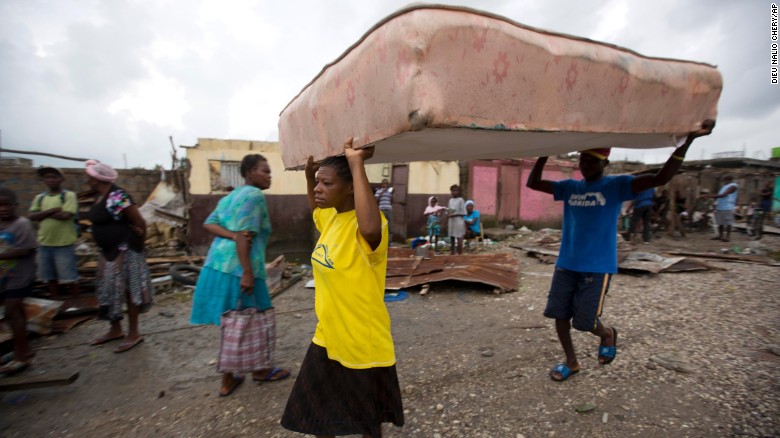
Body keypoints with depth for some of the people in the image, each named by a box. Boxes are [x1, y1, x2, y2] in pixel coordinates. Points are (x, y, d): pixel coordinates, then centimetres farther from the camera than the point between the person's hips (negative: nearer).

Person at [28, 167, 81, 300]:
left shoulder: (69, 195, -6)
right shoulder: (39, 198, 10)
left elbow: (65, 215, -17)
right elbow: (31, 217, -2)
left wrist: (43, 214, -6)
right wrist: (52, 210, -15)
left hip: (64, 244, -6)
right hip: (44, 244, 6)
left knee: (69, 277, 0)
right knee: (50, 276, 15)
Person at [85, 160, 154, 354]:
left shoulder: (117, 197, -23)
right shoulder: (101, 196, 8)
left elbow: (140, 222, -20)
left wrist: (137, 242, -5)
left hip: (124, 251, -10)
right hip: (108, 250, 10)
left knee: (127, 290, -1)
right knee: (109, 290, 17)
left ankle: (134, 334, 12)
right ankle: (115, 330, 32)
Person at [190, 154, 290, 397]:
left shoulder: (230, 196, 19)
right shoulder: (255, 195, -11)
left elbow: (209, 223, 7)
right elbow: (245, 236, -20)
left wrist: (231, 235, -9)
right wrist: (247, 273, -22)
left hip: (217, 265, 9)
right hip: (238, 269, -9)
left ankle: (228, 379, 27)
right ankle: (260, 370, 27)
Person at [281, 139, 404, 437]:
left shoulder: (366, 224, -26)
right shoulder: (330, 216, 1)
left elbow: (371, 228, -52)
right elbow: (315, 208, 26)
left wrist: (357, 164, -41)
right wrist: (309, 173, 10)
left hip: (363, 342, -8)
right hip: (328, 337, 8)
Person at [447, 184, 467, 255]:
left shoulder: (460, 200, -6)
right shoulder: (450, 200, 11)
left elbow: (463, 213, -9)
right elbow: (448, 212, 13)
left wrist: (455, 214, -20)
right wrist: (447, 223, 8)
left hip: (458, 222, -6)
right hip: (451, 222, 6)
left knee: (459, 239, -3)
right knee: (451, 238, 12)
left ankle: (460, 254, 4)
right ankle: (452, 253, 21)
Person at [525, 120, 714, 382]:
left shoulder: (617, 186, -4)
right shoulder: (569, 187, 7)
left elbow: (660, 178, -16)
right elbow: (533, 183, 7)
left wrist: (688, 139, -23)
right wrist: (545, 154, -4)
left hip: (597, 268, -4)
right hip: (565, 264, 5)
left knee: (585, 322, -2)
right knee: (559, 314, 6)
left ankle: (607, 334, 34)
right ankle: (571, 362, 27)